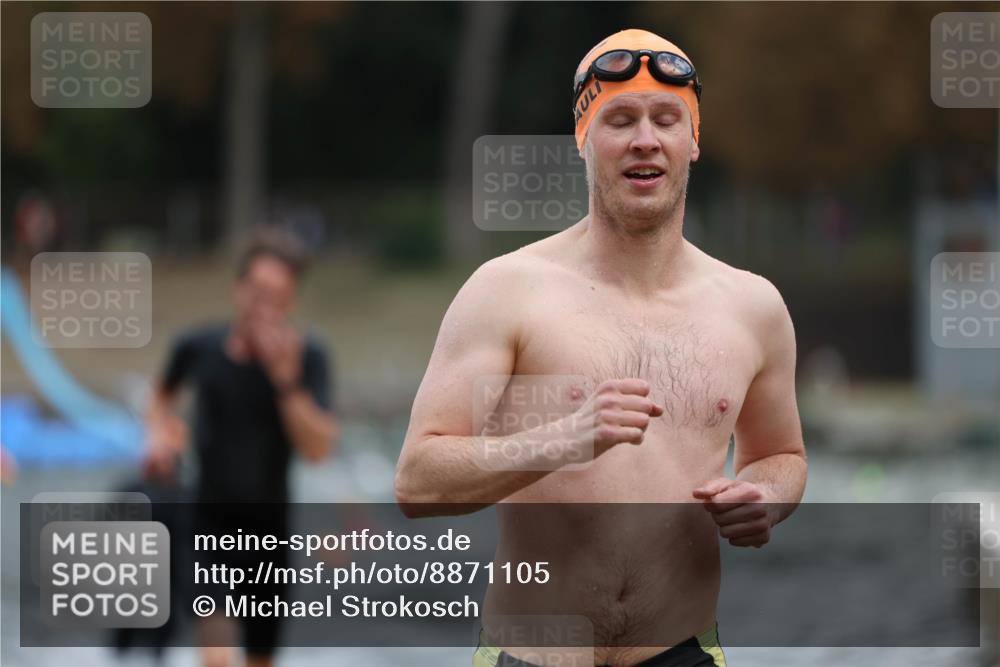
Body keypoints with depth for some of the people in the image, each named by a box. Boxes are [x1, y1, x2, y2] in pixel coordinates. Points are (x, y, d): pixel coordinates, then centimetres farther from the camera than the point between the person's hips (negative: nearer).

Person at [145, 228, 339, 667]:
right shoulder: (198, 347, -6)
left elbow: (317, 449, -20)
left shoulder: (306, 359, -10)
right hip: (210, 519, -1)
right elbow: (163, 394, 18)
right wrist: (161, 431, -1)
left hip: (269, 522, 1)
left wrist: (287, 380, -28)